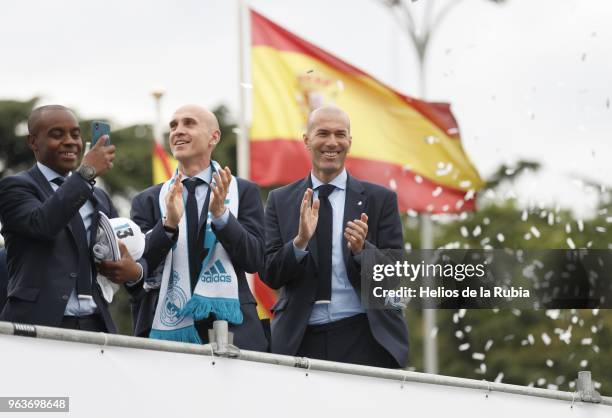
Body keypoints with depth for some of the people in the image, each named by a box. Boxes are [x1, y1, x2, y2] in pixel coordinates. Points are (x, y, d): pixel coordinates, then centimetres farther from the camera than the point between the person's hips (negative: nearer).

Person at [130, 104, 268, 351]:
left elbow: (254, 260, -1)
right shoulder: (148, 201, 11)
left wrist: (221, 214, -15)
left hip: (230, 330, -1)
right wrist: (168, 223, -15)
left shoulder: (243, 192, 8)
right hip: (166, 331, 1)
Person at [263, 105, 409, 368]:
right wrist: (300, 241, -17)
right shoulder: (280, 201, 9)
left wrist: (362, 249, -18)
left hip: (362, 338, -1)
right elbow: (270, 275, 2)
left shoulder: (380, 199, 5)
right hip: (299, 341, 1)